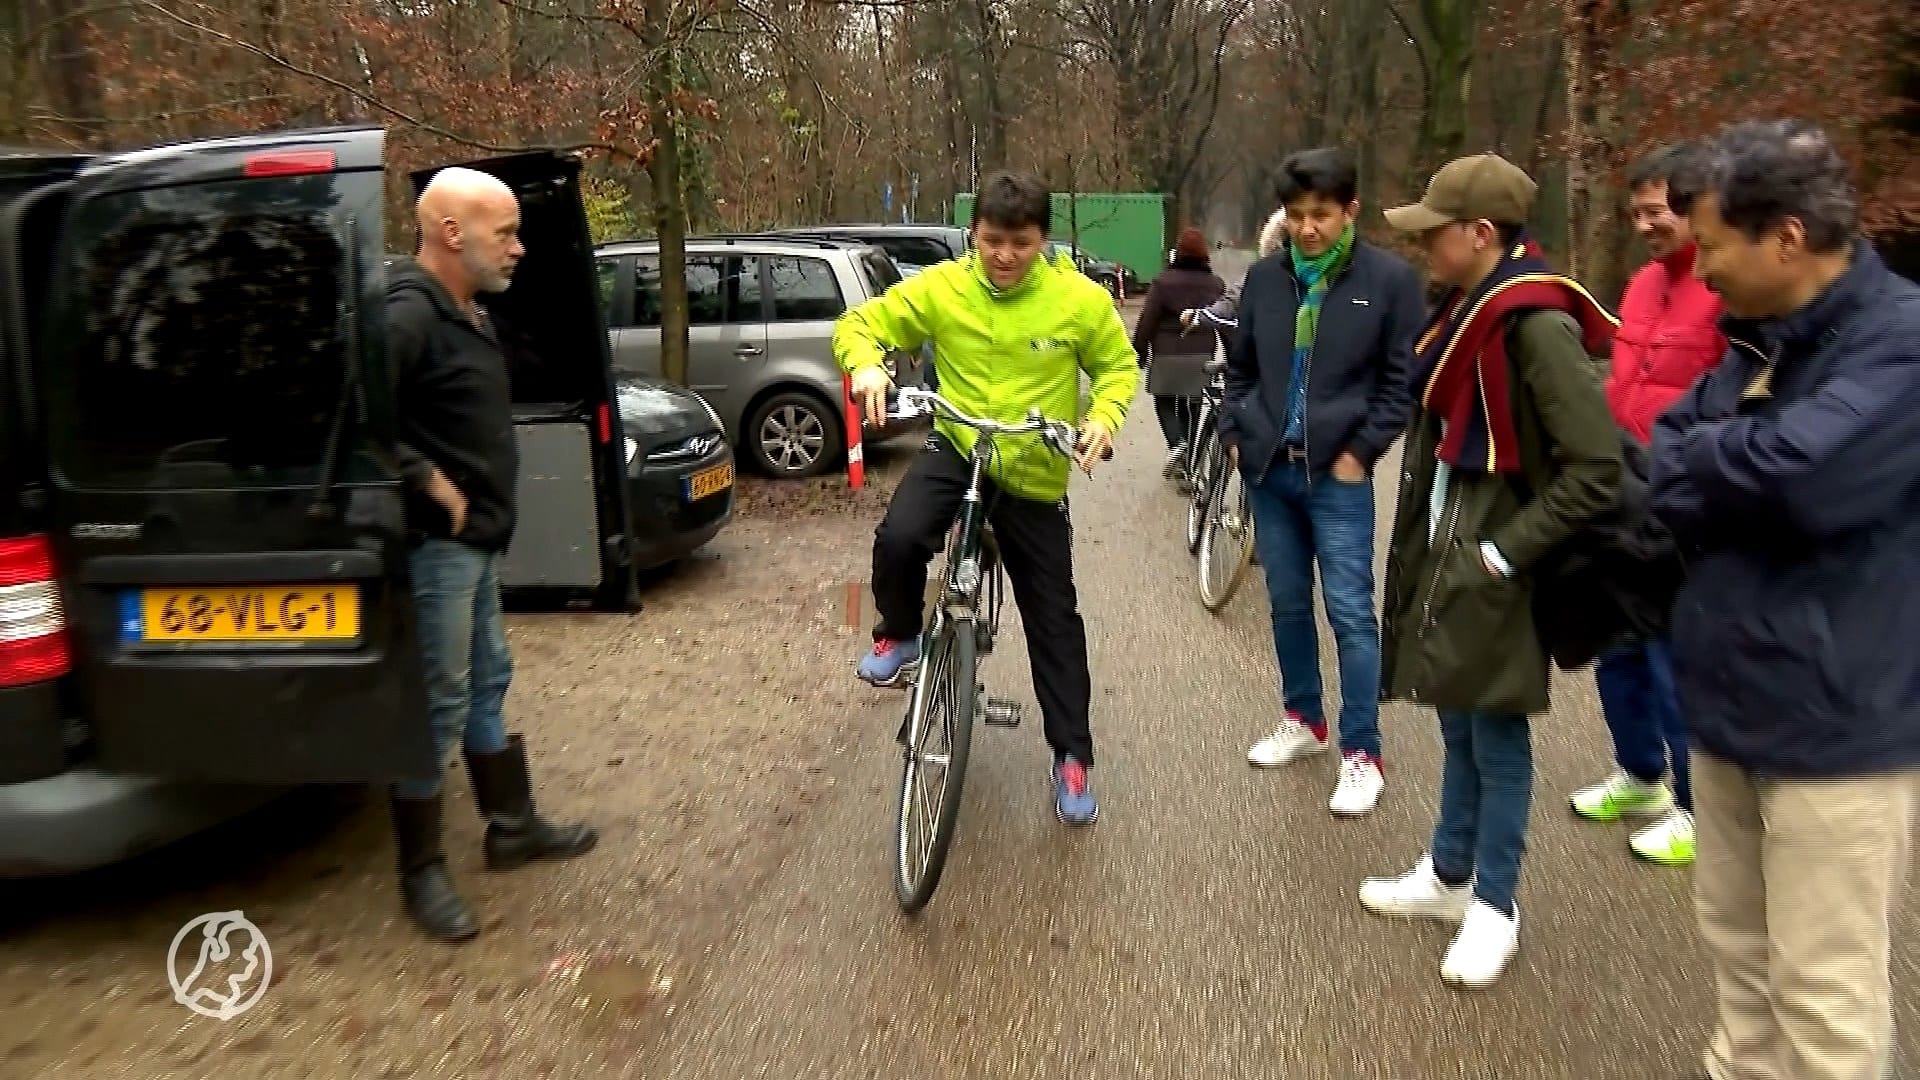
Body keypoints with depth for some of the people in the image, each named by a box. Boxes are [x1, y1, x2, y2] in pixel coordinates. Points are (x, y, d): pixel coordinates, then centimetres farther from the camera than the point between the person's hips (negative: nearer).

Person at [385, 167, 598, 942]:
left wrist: (485, 505, 11)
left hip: (477, 540, 10)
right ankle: (422, 873, 13)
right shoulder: (408, 314, -19)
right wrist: (427, 481, -22)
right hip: (437, 544, -10)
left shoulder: (467, 316, 13)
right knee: (438, 705, -1)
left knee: (487, 684, 19)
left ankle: (513, 826, 34)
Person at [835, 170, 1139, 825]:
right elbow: (860, 324, -2)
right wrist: (866, 366, -24)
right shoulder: (939, 287, -10)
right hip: (956, 448, 0)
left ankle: (1072, 757, 22)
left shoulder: (1080, 299, -11)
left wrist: (1103, 419, -17)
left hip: (1035, 474, 0)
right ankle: (900, 636, 4)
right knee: (898, 539, -30)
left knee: (1053, 619, 6)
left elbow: (1118, 366, 3)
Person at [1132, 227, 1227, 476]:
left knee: (1164, 402, 8)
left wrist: (1139, 353, -1)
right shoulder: (1216, 284, 5)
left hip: (1167, 355, -4)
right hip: (1201, 356, 4)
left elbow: (1146, 322, -9)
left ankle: (1176, 443, -17)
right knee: (1190, 406, 12)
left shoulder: (1164, 281, -7)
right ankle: (1187, 461, 16)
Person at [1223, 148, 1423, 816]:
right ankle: (1303, 721, 30)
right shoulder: (1265, 277, 6)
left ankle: (1361, 754, 6)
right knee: (1288, 604, 14)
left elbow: (1402, 379, -3)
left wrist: (1362, 451, -8)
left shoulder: (1390, 279, -5)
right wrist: (1235, 434, 6)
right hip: (1268, 469, 4)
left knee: (1350, 611, -3)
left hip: (1338, 473, -4)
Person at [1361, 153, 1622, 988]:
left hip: (1492, 569, -8)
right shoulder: (1465, 309, 8)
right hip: (1444, 557, 9)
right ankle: (1449, 875, 35)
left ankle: (1494, 907, 22)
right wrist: (1426, 542, 13)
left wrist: (1508, 552, -18)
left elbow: (1596, 471, -22)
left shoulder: (1537, 326, -20)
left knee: (1496, 736, 5)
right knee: (1458, 724, 19)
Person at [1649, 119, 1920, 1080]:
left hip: (1837, 726, -8)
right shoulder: (1756, 339, 9)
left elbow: (1798, 469, -31)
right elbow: (1661, 467, 7)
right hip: (1731, 701, 8)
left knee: (1823, 985, 6)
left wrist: (1699, 462, -11)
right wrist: (1739, 486, -15)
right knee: (1735, 943, 22)